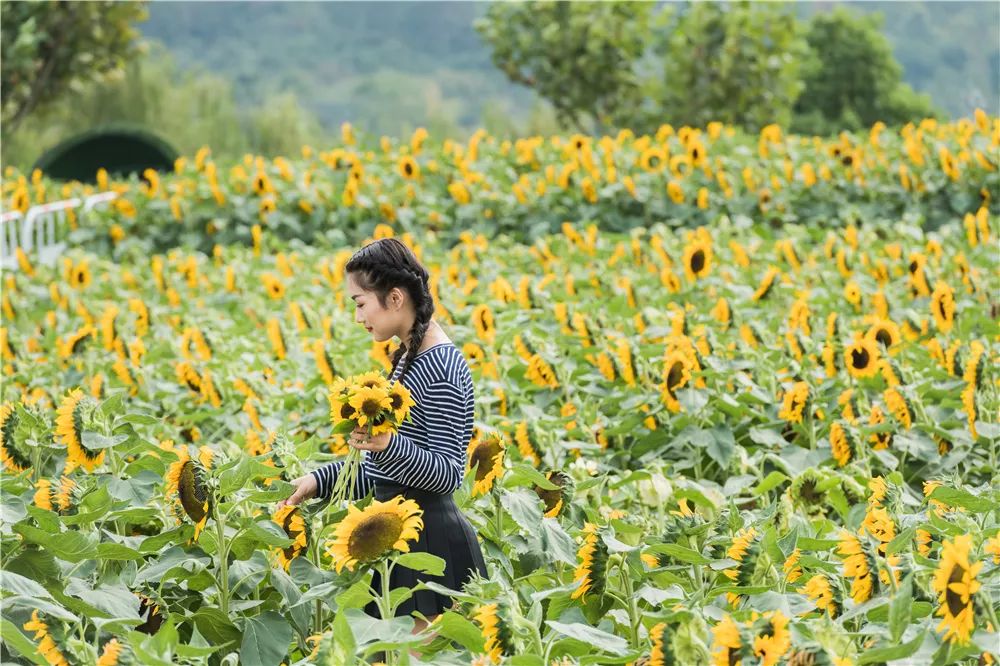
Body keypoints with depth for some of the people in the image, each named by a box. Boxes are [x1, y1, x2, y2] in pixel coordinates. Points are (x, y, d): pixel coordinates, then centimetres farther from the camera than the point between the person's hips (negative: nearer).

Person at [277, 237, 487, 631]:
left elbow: (448, 474, -19)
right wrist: (320, 481, 14)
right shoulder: (409, 359, 14)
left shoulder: (440, 366, -16)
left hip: (429, 541, -10)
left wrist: (388, 445, -34)